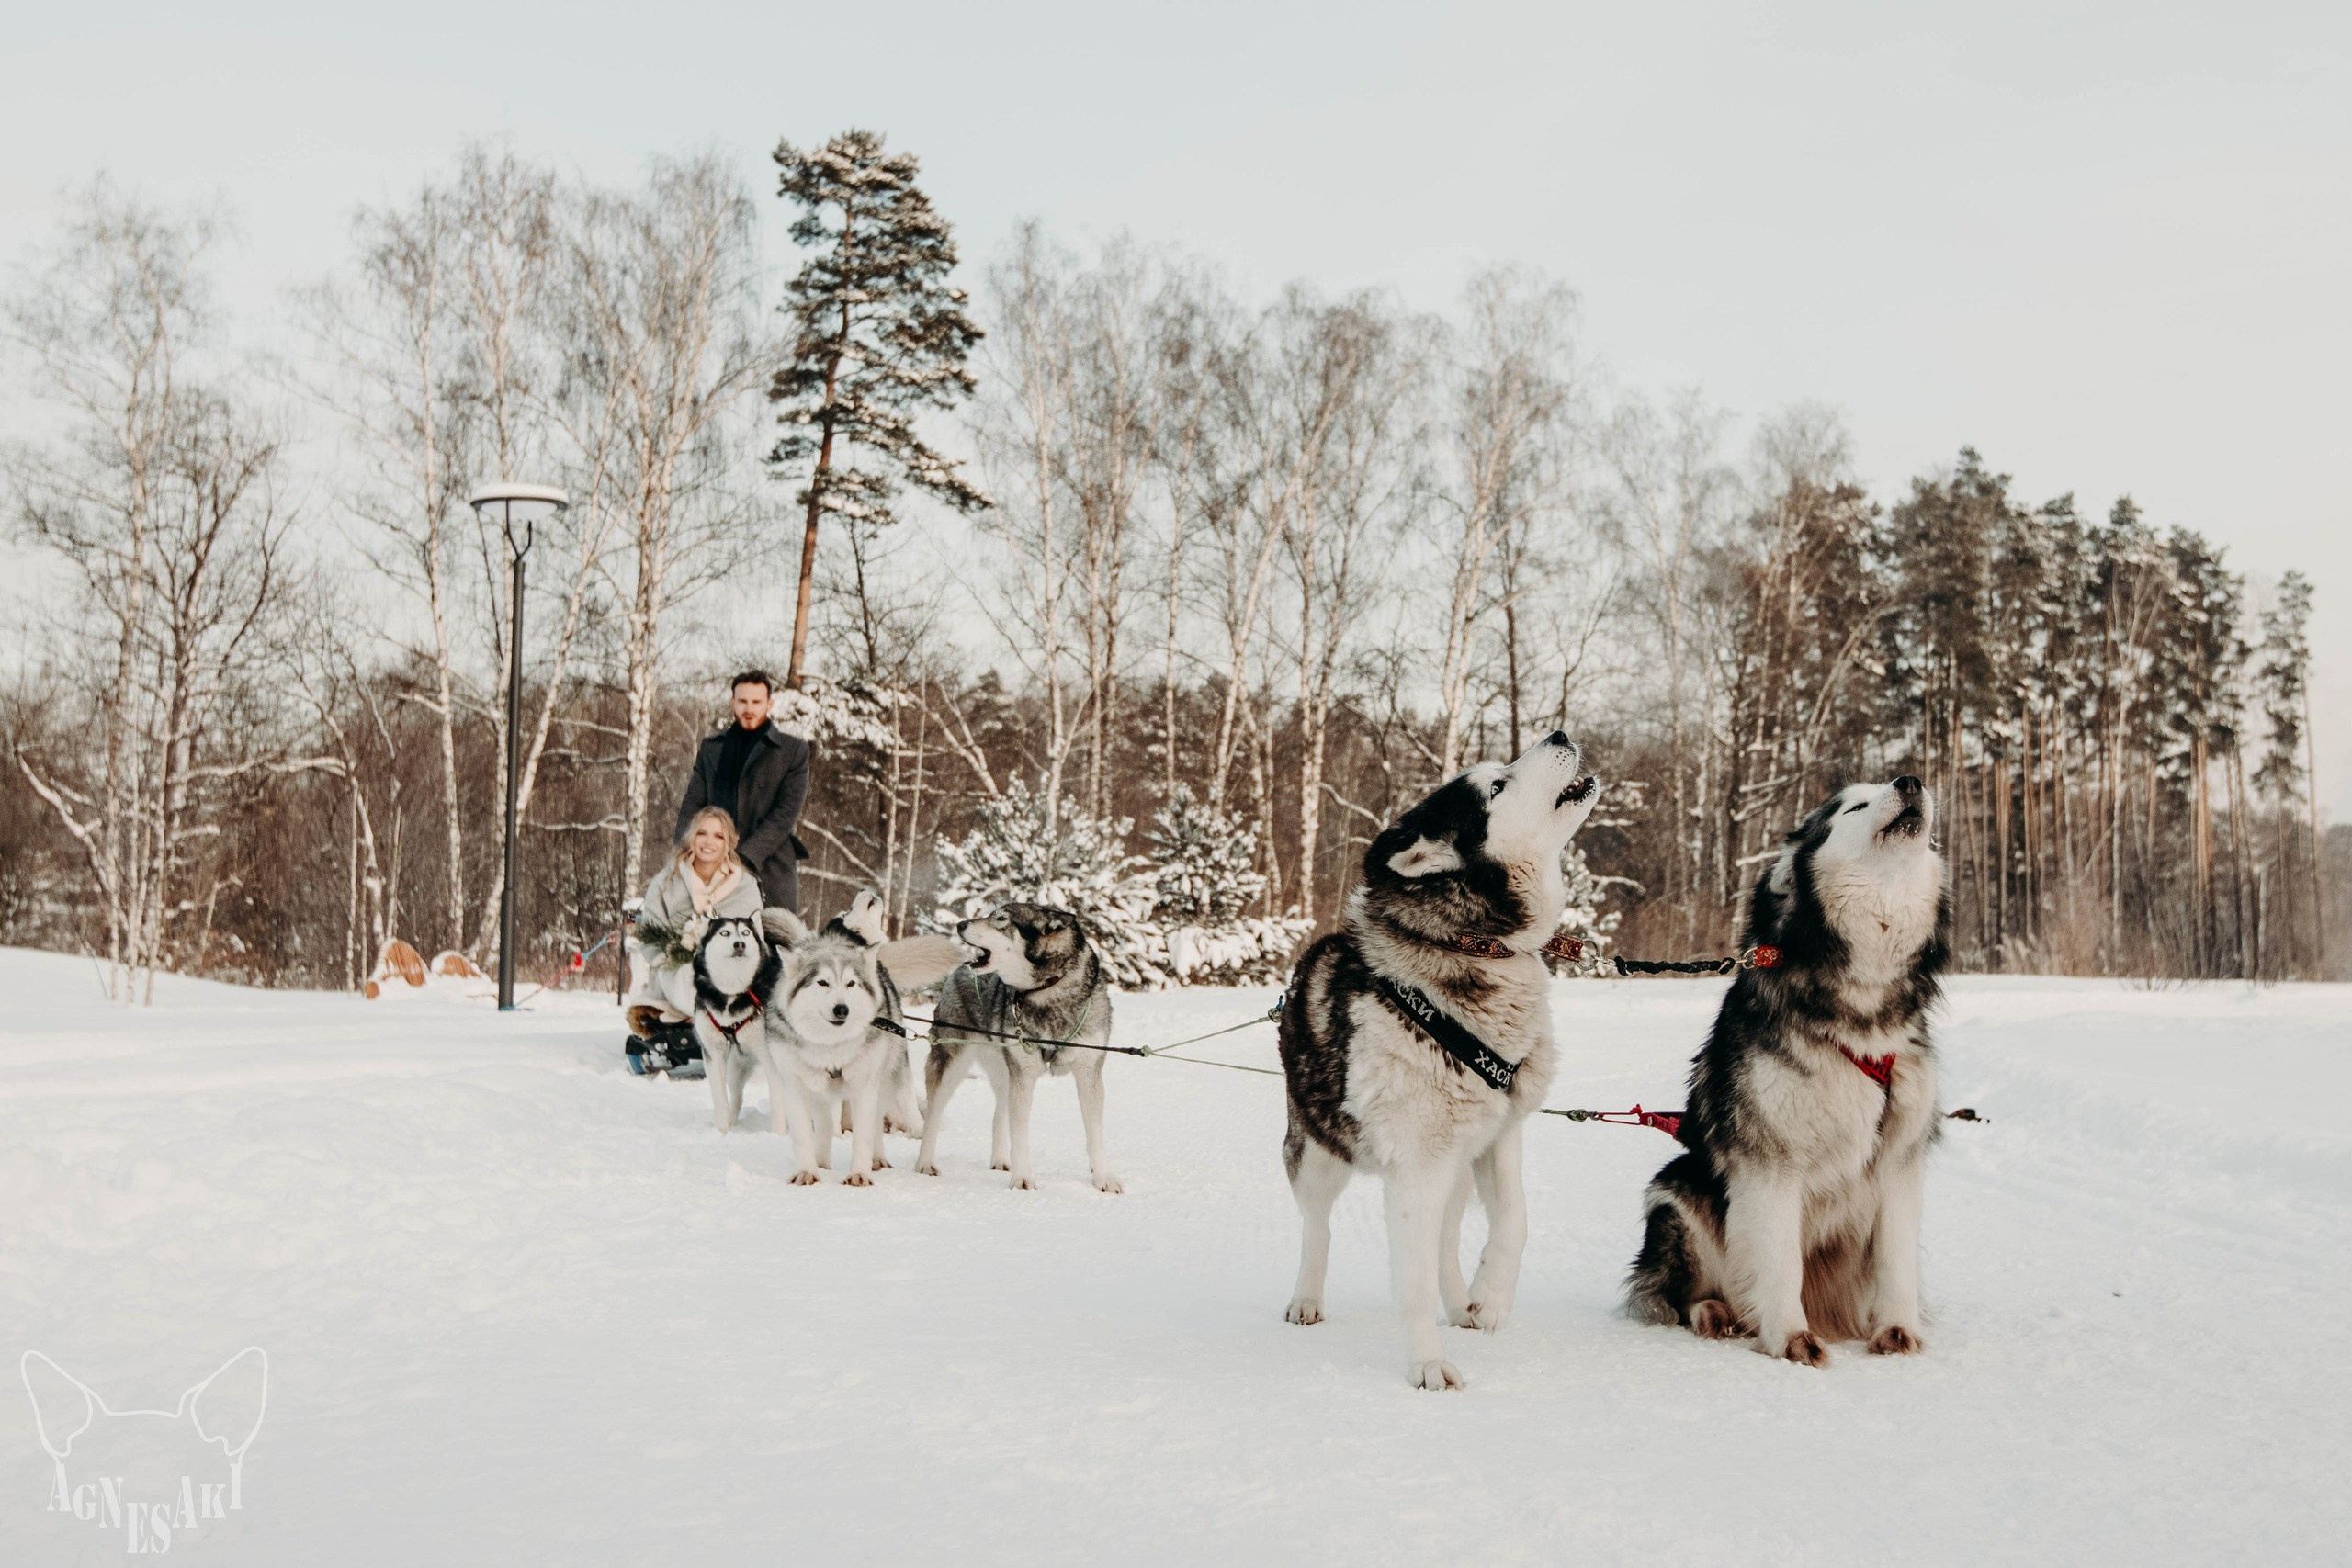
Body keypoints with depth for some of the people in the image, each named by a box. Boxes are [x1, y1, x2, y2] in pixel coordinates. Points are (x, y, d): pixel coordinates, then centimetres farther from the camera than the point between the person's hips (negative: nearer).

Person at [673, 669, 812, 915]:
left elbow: (787, 812, -3)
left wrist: (746, 857, -14)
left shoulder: (794, 750, 7)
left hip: (772, 871, -2)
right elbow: (692, 804, 13)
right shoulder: (711, 747, 18)